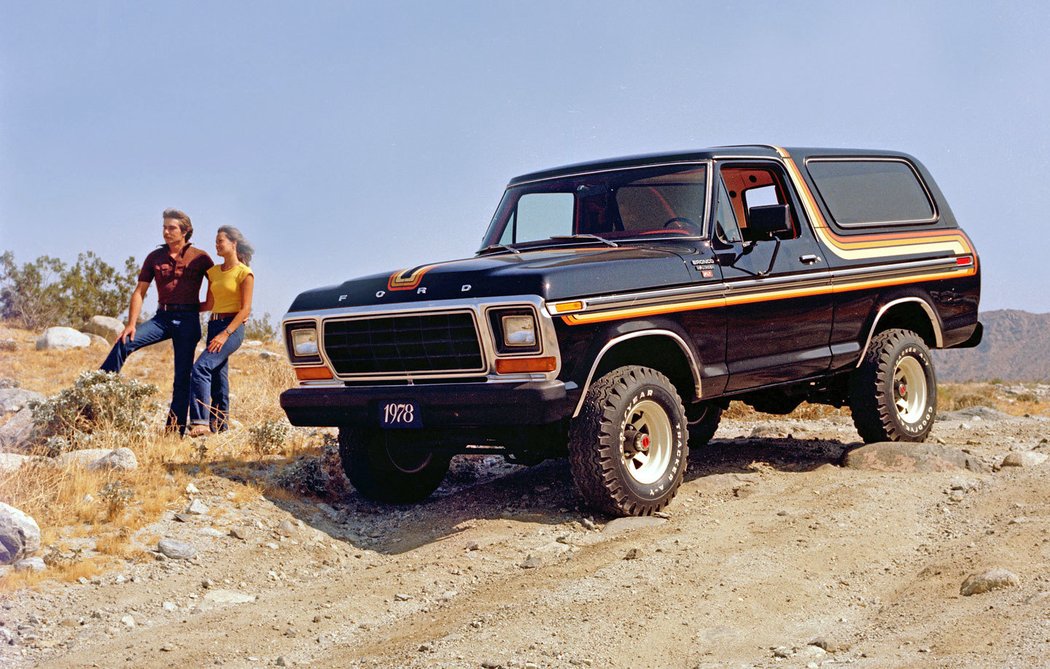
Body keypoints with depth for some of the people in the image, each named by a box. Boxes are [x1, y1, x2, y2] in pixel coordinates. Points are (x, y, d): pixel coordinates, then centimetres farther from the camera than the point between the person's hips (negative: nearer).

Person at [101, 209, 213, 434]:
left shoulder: (200, 258, 0)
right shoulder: (155, 257, 8)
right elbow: (139, 292, 7)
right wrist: (131, 323, -5)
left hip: (188, 319, -3)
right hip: (162, 317, 3)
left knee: (183, 377, -3)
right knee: (124, 343, -18)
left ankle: (175, 430, 0)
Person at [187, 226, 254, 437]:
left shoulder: (244, 273, -6)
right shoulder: (214, 272, 15)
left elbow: (245, 309, -11)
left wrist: (225, 334, -19)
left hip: (232, 327, -8)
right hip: (214, 325, 8)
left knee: (201, 367, -22)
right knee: (217, 375, 6)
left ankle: (200, 422, -28)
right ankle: (219, 424, 11)